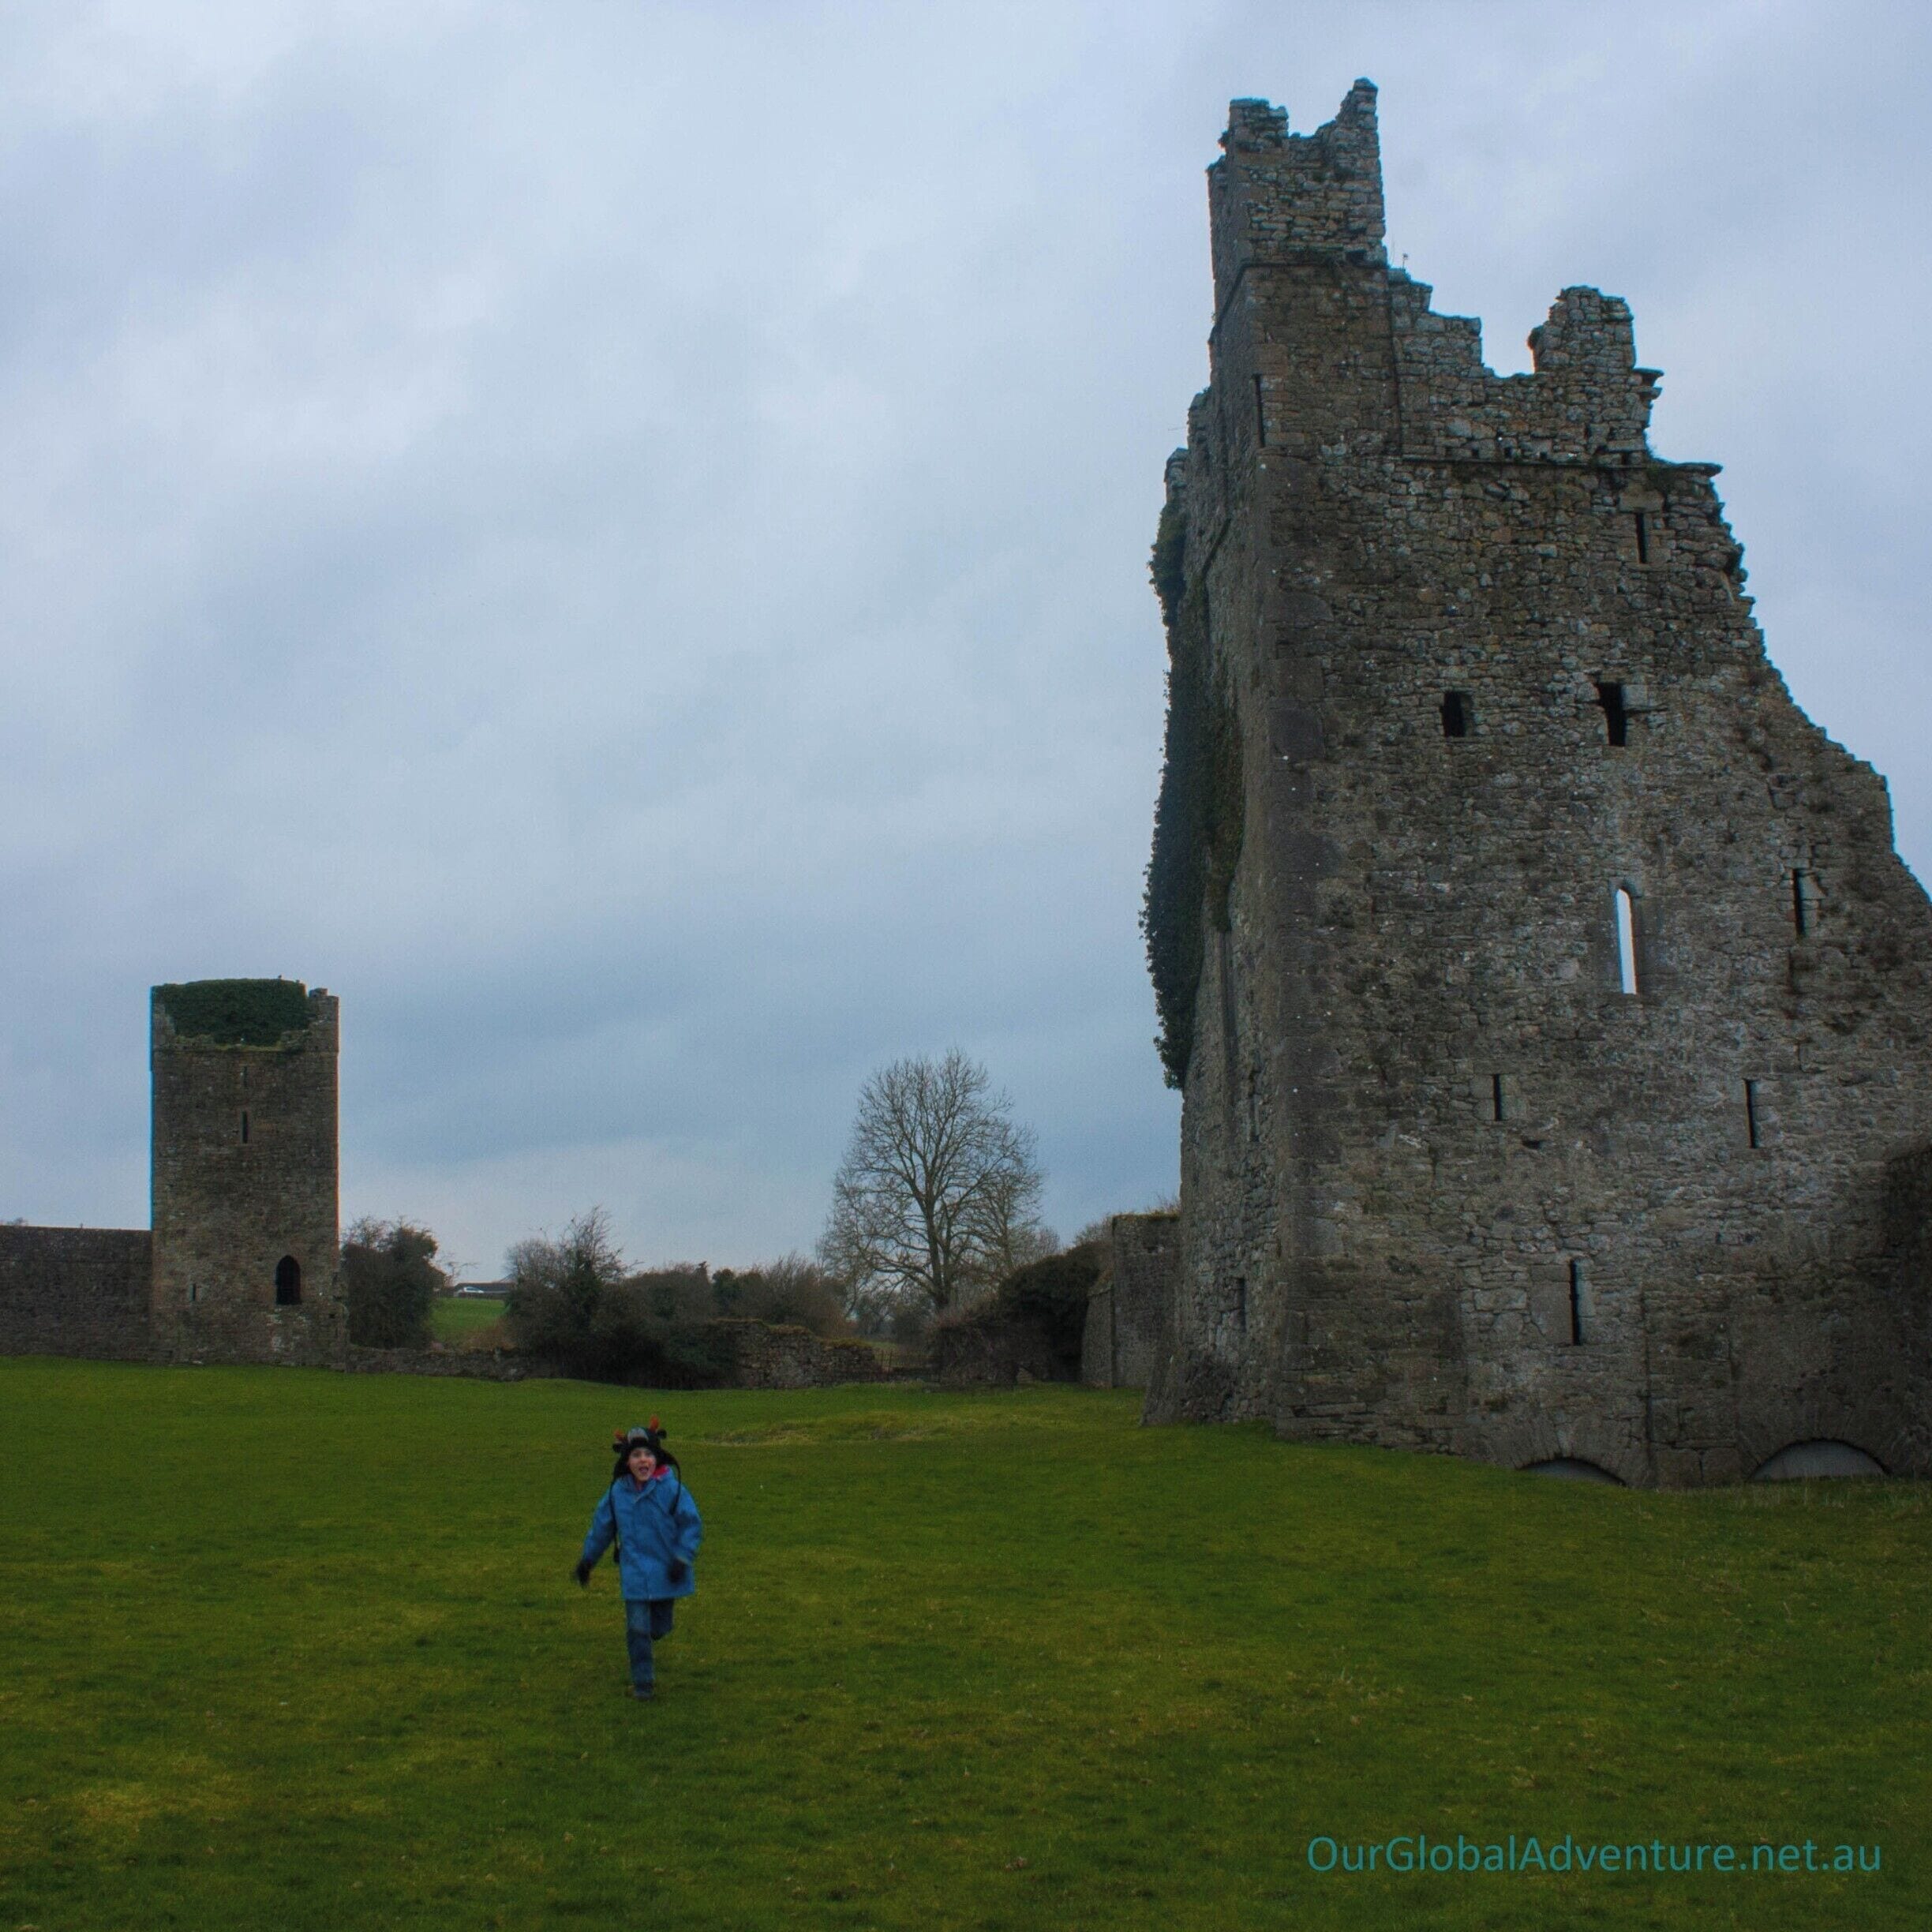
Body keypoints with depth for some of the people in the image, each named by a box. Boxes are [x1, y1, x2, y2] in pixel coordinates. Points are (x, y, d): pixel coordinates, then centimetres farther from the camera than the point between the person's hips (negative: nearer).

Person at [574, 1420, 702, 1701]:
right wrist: (587, 1559, 18)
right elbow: (601, 1526, 11)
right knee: (637, 1628, -4)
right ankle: (643, 1682, 11)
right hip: (634, 1572, 1)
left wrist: (682, 1558, -16)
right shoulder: (618, 1492, -4)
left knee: (659, 1628, 13)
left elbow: (692, 1525, -7)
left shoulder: (672, 1488, -14)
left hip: (665, 1572, -1)